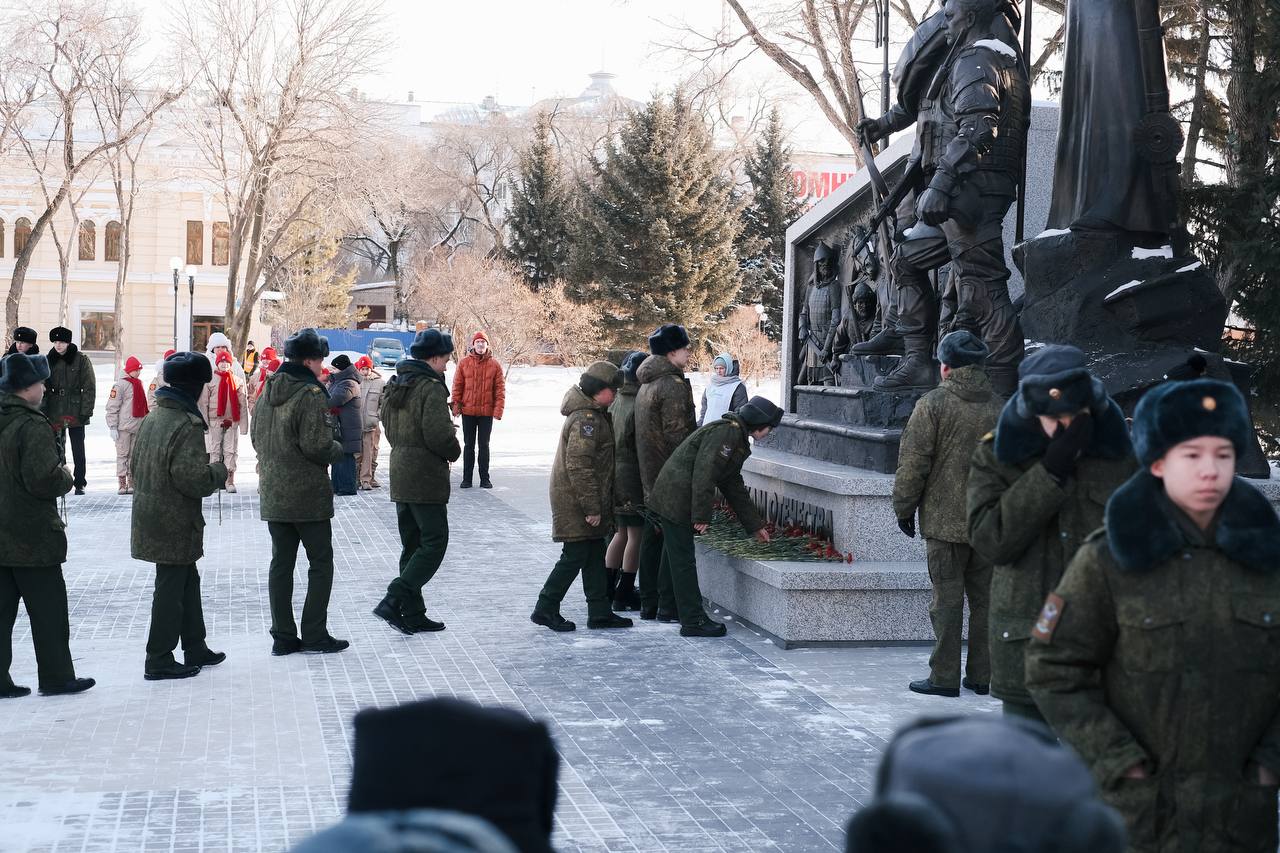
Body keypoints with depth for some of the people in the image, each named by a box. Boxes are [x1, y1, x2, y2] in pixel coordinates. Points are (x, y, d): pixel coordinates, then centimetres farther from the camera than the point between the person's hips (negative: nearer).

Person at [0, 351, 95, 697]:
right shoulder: (32, 425, -18)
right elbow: (44, 479, -24)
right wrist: (66, 478, -4)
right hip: (33, 538, -7)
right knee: (48, 610, 5)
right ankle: (56, 677, 13)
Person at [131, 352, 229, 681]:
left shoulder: (152, 419, 8)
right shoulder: (188, 425, -21)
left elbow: (135, 465, 16)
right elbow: (194, 479, -25)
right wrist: (219, 469, -7)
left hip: (151, 515, 9)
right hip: (175, 524, -9)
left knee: (187, 582, 20)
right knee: (172, 588, 1)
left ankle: (195, 648, 30)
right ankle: (159, 661, 7)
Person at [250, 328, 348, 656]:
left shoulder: (269, 390, 8)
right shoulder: (311, 394, -16)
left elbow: (255, 436, 15)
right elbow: (317, 447, -20)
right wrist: (338, 449, -1)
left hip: (272, 493, 7)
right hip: (307, 495, -7)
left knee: (281, 562, 10)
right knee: (321, 561, 4)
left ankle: (283, 636, 12)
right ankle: (314, 635, 4)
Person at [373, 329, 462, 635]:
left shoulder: (395, 386, 12)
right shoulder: (431, 388, -16)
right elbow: (439, 435, -22)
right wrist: (454, 451, -1)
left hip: (400, 474, 9)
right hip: (426, 478, -9)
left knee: (412, 545, 14)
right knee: (434, 543, -3)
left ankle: (413, 614, 16)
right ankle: (393, 601, -13)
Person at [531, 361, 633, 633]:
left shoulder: (594, 415, 13)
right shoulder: (586, 419, -20)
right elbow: (579, 465, -25)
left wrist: (597, 505, 20)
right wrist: (592, 507, -23)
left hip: (584, 502, 10)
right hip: (576, 500, -10)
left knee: (594, 556, 12)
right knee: (575, 556, -5)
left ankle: (600, 612, 17)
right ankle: (545, 609, 3)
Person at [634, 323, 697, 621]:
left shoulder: (646, 383, 13)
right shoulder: (673, 386, -17)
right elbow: (677, 434, -20)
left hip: (650, 474, 9)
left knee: (652, 537, 14)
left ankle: (648, 604, 19)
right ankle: (668, 606, -3)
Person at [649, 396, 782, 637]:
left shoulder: (736, 436, 19)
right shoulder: (725, 432, -15)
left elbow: (734, 486, 25)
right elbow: (703, 474, -23)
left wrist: (755, 525, 27)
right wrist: (702, 516, -22)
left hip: (671, 500, 10)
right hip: (676, 501, -10)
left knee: (677, 559, 16)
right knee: (684, 562, -5)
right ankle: (693, 621, -2)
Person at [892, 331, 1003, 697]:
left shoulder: (933, 405, -9)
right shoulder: (999, 407, 7)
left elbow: (913, 463, -8)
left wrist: (904, 507, 3)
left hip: (946, 520, -5)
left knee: (947, 599, -1)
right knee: (984, 598, 11)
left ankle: (944, 677, 2)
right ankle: (982, 675, 16)